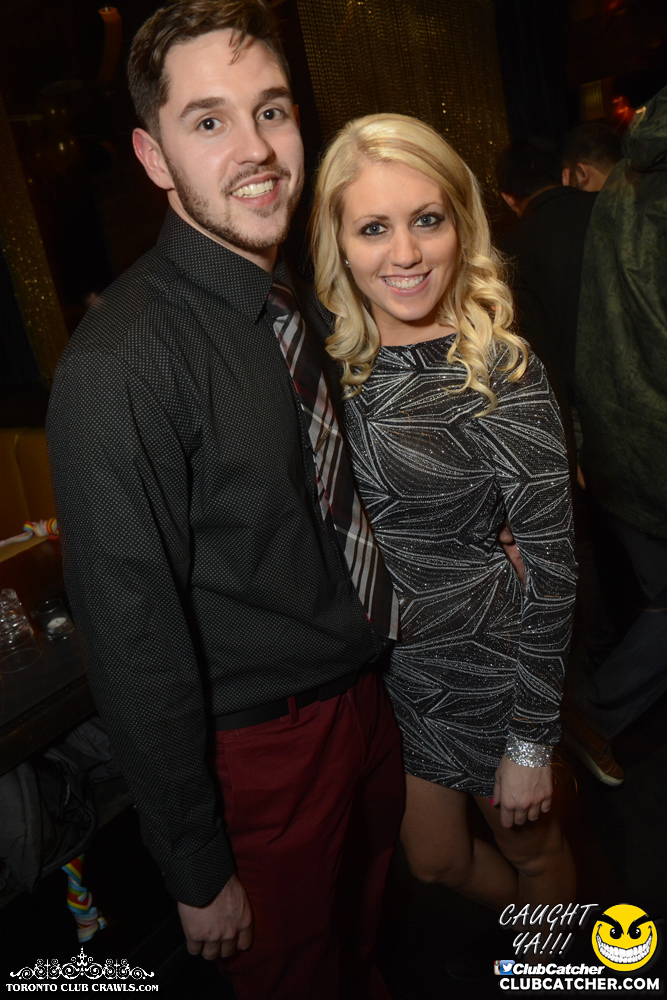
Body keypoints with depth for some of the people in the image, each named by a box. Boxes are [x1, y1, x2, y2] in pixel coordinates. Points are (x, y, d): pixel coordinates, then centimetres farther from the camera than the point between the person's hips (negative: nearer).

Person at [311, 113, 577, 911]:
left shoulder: (502, 374, -20)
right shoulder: (336, 360, -4)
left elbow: (551, 563, -17)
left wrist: (531, 742, -14)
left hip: (482, 658, -5)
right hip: (383, 661, 5)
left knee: (529, 847, 22)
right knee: (435, 860, 24)